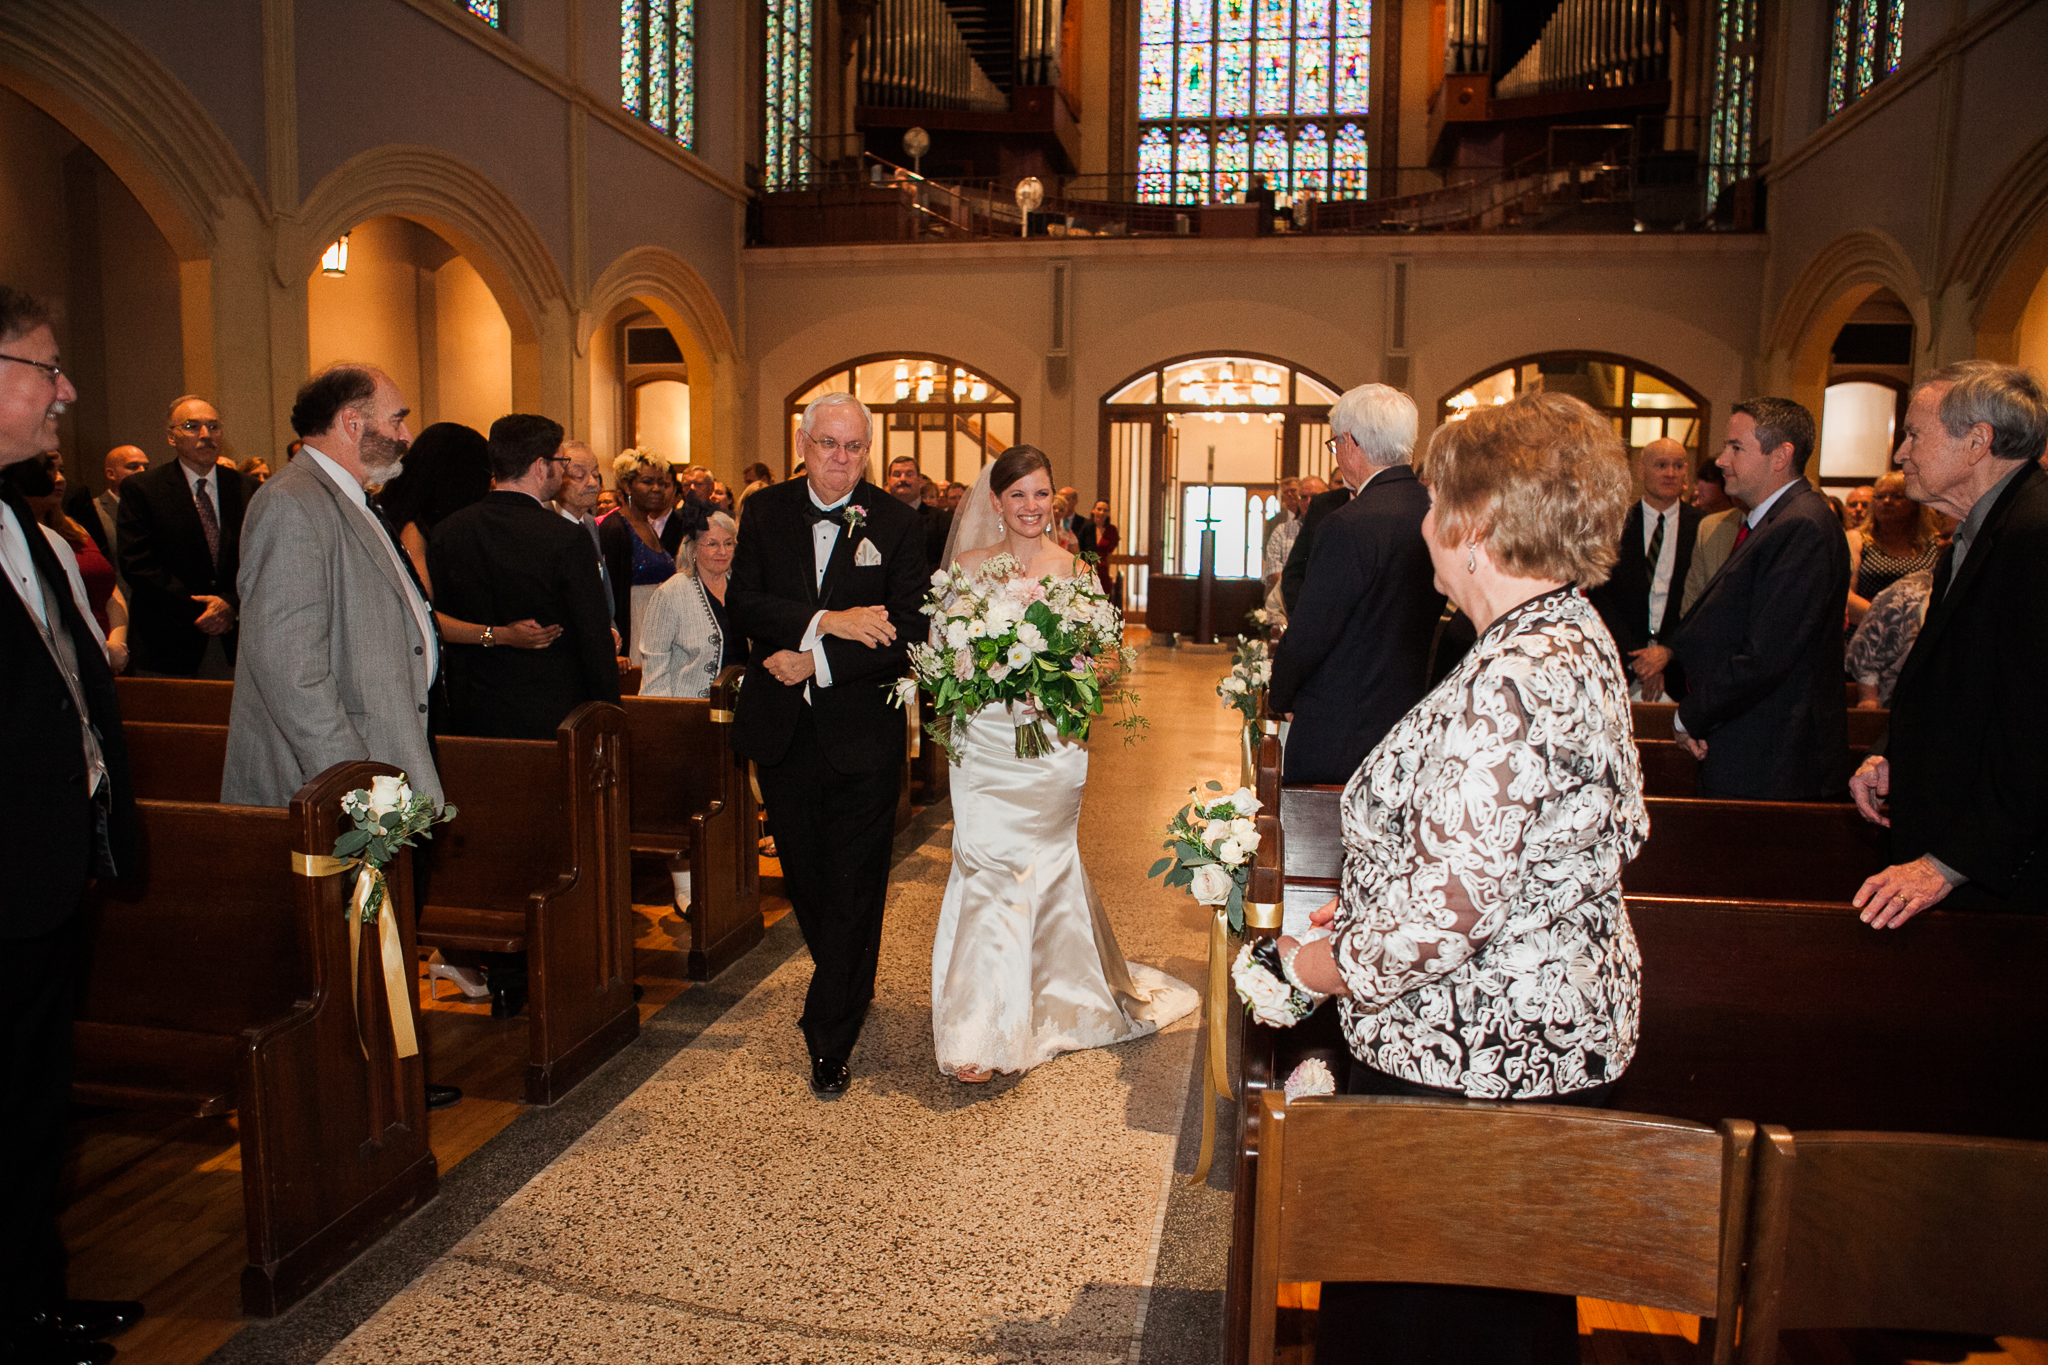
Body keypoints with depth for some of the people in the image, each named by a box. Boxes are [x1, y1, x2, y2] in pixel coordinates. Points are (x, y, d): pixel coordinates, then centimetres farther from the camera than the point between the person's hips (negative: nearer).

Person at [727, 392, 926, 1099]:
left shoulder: (896, 524, -5)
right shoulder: (766, 511, 3)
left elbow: (908, 635, -11)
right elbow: (742, 601, -8)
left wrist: (817, 661, -18)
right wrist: (827, 620, -21)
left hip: (861, 730, -3)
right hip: (783, 729, 4)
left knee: (853, 888, 1)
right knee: (803, 874, 18)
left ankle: (830, 1040, 13)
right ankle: (847, 983, 44)